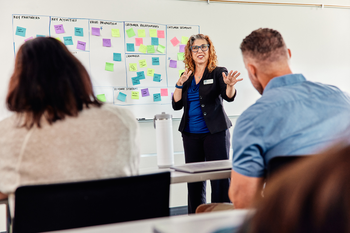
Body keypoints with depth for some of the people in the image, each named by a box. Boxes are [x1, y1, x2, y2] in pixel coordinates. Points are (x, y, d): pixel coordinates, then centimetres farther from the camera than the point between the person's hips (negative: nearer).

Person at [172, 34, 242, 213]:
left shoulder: (218, 73, -1)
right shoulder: (187, 77, 12)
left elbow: (229, 97, -17)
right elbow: (176, 104, 7)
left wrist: (230, 85, -39)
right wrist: (180, 84, -8)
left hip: (215, 132, -4)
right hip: (191, 134, 5)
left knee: (220, 177, -6)